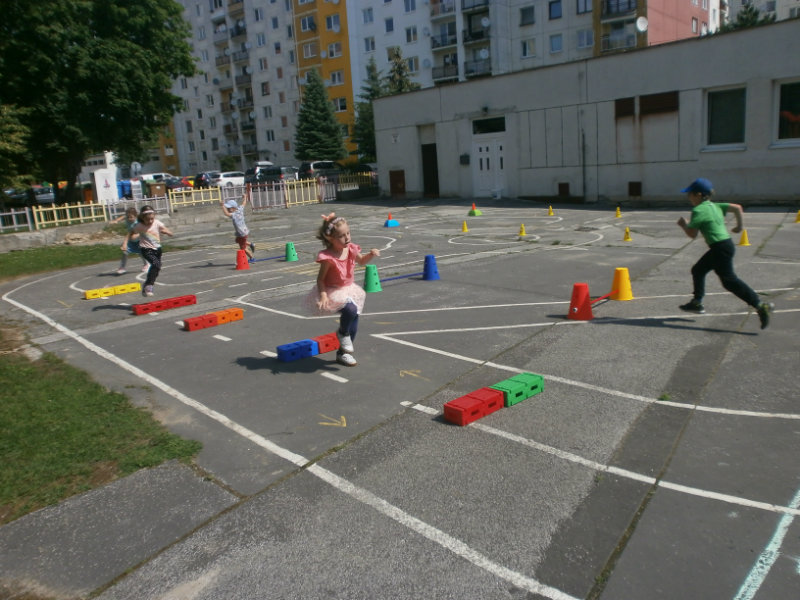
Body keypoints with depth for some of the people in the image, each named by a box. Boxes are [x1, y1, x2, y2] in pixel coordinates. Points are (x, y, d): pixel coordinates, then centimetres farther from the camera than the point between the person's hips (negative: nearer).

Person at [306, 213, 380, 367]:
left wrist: (371, 254, -4)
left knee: (353, 325, 8)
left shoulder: (350, 249, -6)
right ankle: (342, 333, 1)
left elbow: (361, 261, 15)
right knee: (350, 309, -32)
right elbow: (320, 279, -19)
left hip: (349, 289, 7)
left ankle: (343, 353, 28)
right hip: (333, 292, -7)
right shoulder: (328, 257, -24)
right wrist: (323, 295, -33)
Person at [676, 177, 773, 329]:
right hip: (723, 246, 10)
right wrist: (739, 225, 21)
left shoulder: (698, 211, -13)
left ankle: (761, 305, -12)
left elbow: (692, 234, -15)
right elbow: (737, 207, 12)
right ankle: (697, 303, 26)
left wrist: (683, 225, 4)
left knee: (729, 280, -8)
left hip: (721, 248, -10)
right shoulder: (715, 206, 12)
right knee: (698, 270, 20)